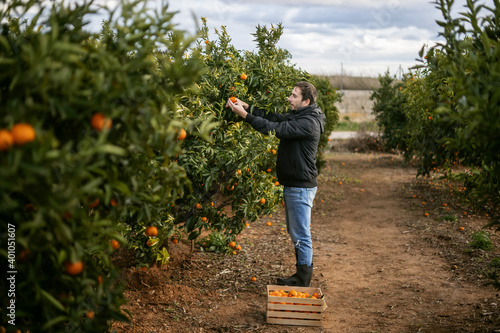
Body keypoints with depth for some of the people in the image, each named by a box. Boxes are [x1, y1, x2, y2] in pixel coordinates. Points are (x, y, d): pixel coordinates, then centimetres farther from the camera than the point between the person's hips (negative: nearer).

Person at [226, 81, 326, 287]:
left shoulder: (309, 122, -20)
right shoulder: (296, 116, 12)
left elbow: (275, 129, -25)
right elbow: (273, 118, 9)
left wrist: (244, 115, -24)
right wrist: (246, 106, -2)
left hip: (301, 187, -11)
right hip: (292, 184, 11)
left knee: (301, 235, -3)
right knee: (294, 232, 18)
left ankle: (303, 280, 7)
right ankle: (302, 274, 29)